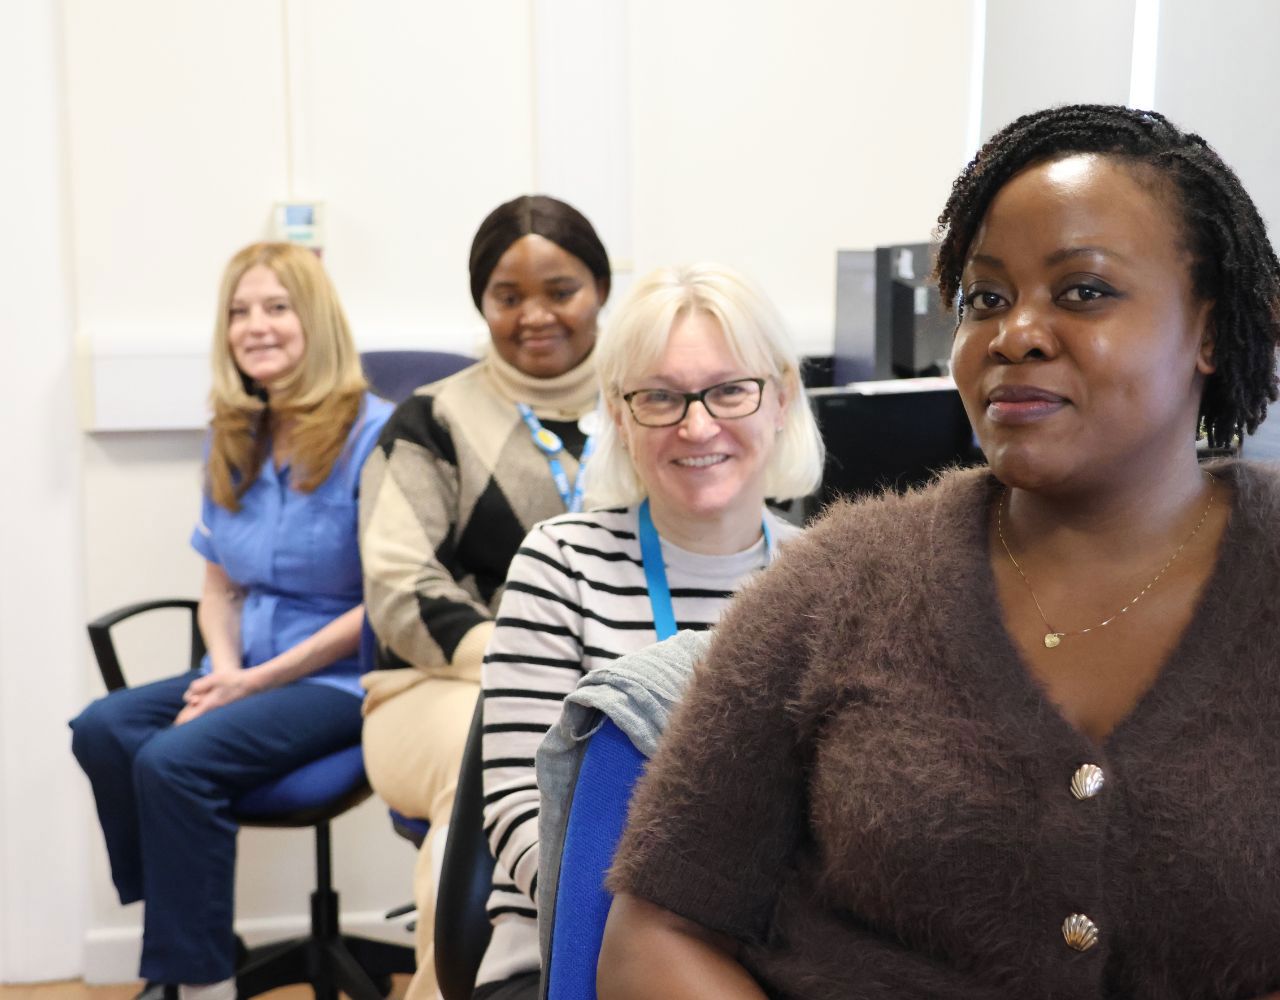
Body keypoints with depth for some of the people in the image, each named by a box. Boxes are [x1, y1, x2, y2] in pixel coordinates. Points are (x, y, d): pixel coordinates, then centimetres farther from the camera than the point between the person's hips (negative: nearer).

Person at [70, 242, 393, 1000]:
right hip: (247, 671, 7)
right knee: (103, 728, -19)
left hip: (342, 679, -6)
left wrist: (260, 679, -14)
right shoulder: (233, 441, 11)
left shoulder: (373, 434, -10)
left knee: (174, 759, -27)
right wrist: (224, 668, -6)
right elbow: (220, 584, 15)